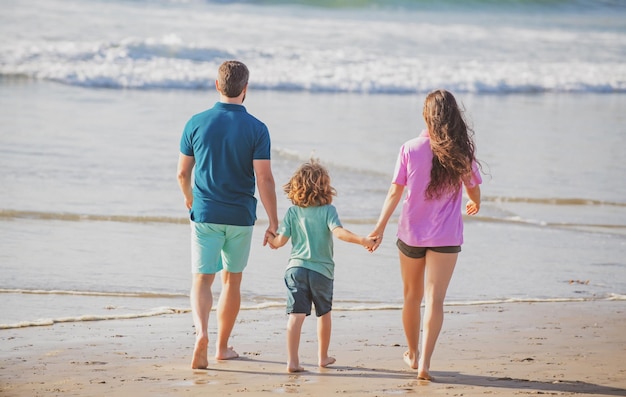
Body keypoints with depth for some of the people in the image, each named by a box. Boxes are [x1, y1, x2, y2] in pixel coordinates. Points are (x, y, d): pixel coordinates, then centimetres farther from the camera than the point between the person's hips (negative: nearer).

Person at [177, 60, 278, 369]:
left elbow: (182, 173, 4)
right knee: (232, 280, 16)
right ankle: (222, 347, 24)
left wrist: (189, 199, 25)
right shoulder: (256, 129, -9)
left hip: (205, 214, 0)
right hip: (240, 216, 0)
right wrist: (274, 223, -5)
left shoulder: (197, 123, -3)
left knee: (202, 280, 2)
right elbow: (264, 180, -12)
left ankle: (201, 332, -25)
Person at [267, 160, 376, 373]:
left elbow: (281, 240, 1)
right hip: (322, 270, -1)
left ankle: (292, 360, -17)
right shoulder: (328, 210, -5)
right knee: (324, 314, 19)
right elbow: (339, 232, -21)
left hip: (296, 268, 1)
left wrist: (271, 241, 22)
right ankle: (323, 357, 31)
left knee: (296, 315, -6)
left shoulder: (293, 211, 1)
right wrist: (363, 241, -21)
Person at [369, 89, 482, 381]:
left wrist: (380, 228, 2)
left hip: (411, 233, 1)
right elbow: (473, 189, 7)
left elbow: (395, 192, -5)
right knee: (434, 298, -4)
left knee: (412, 295, 17)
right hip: (445, 236, -1)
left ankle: (413, 353, 33)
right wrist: (475, 204, 31)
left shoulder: (410, 149, -6)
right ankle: (425, 361, -16)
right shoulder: (461, 152, -6)